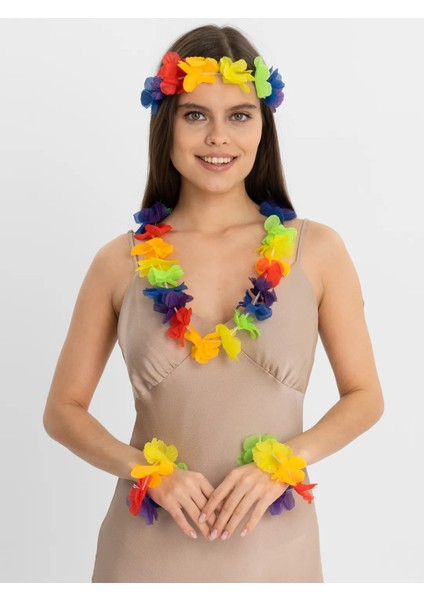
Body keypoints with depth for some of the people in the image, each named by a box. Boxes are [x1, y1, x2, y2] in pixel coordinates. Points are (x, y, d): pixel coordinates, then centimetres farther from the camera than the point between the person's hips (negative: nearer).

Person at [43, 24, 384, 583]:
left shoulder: (316, 249, -4)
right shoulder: (121, 262, -4)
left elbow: (364, 396, 2)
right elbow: (64, 409, 2)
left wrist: (283, 462, -13)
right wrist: (145, 470, -13)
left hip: (274, 543, 1)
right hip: (149, 546, 0)